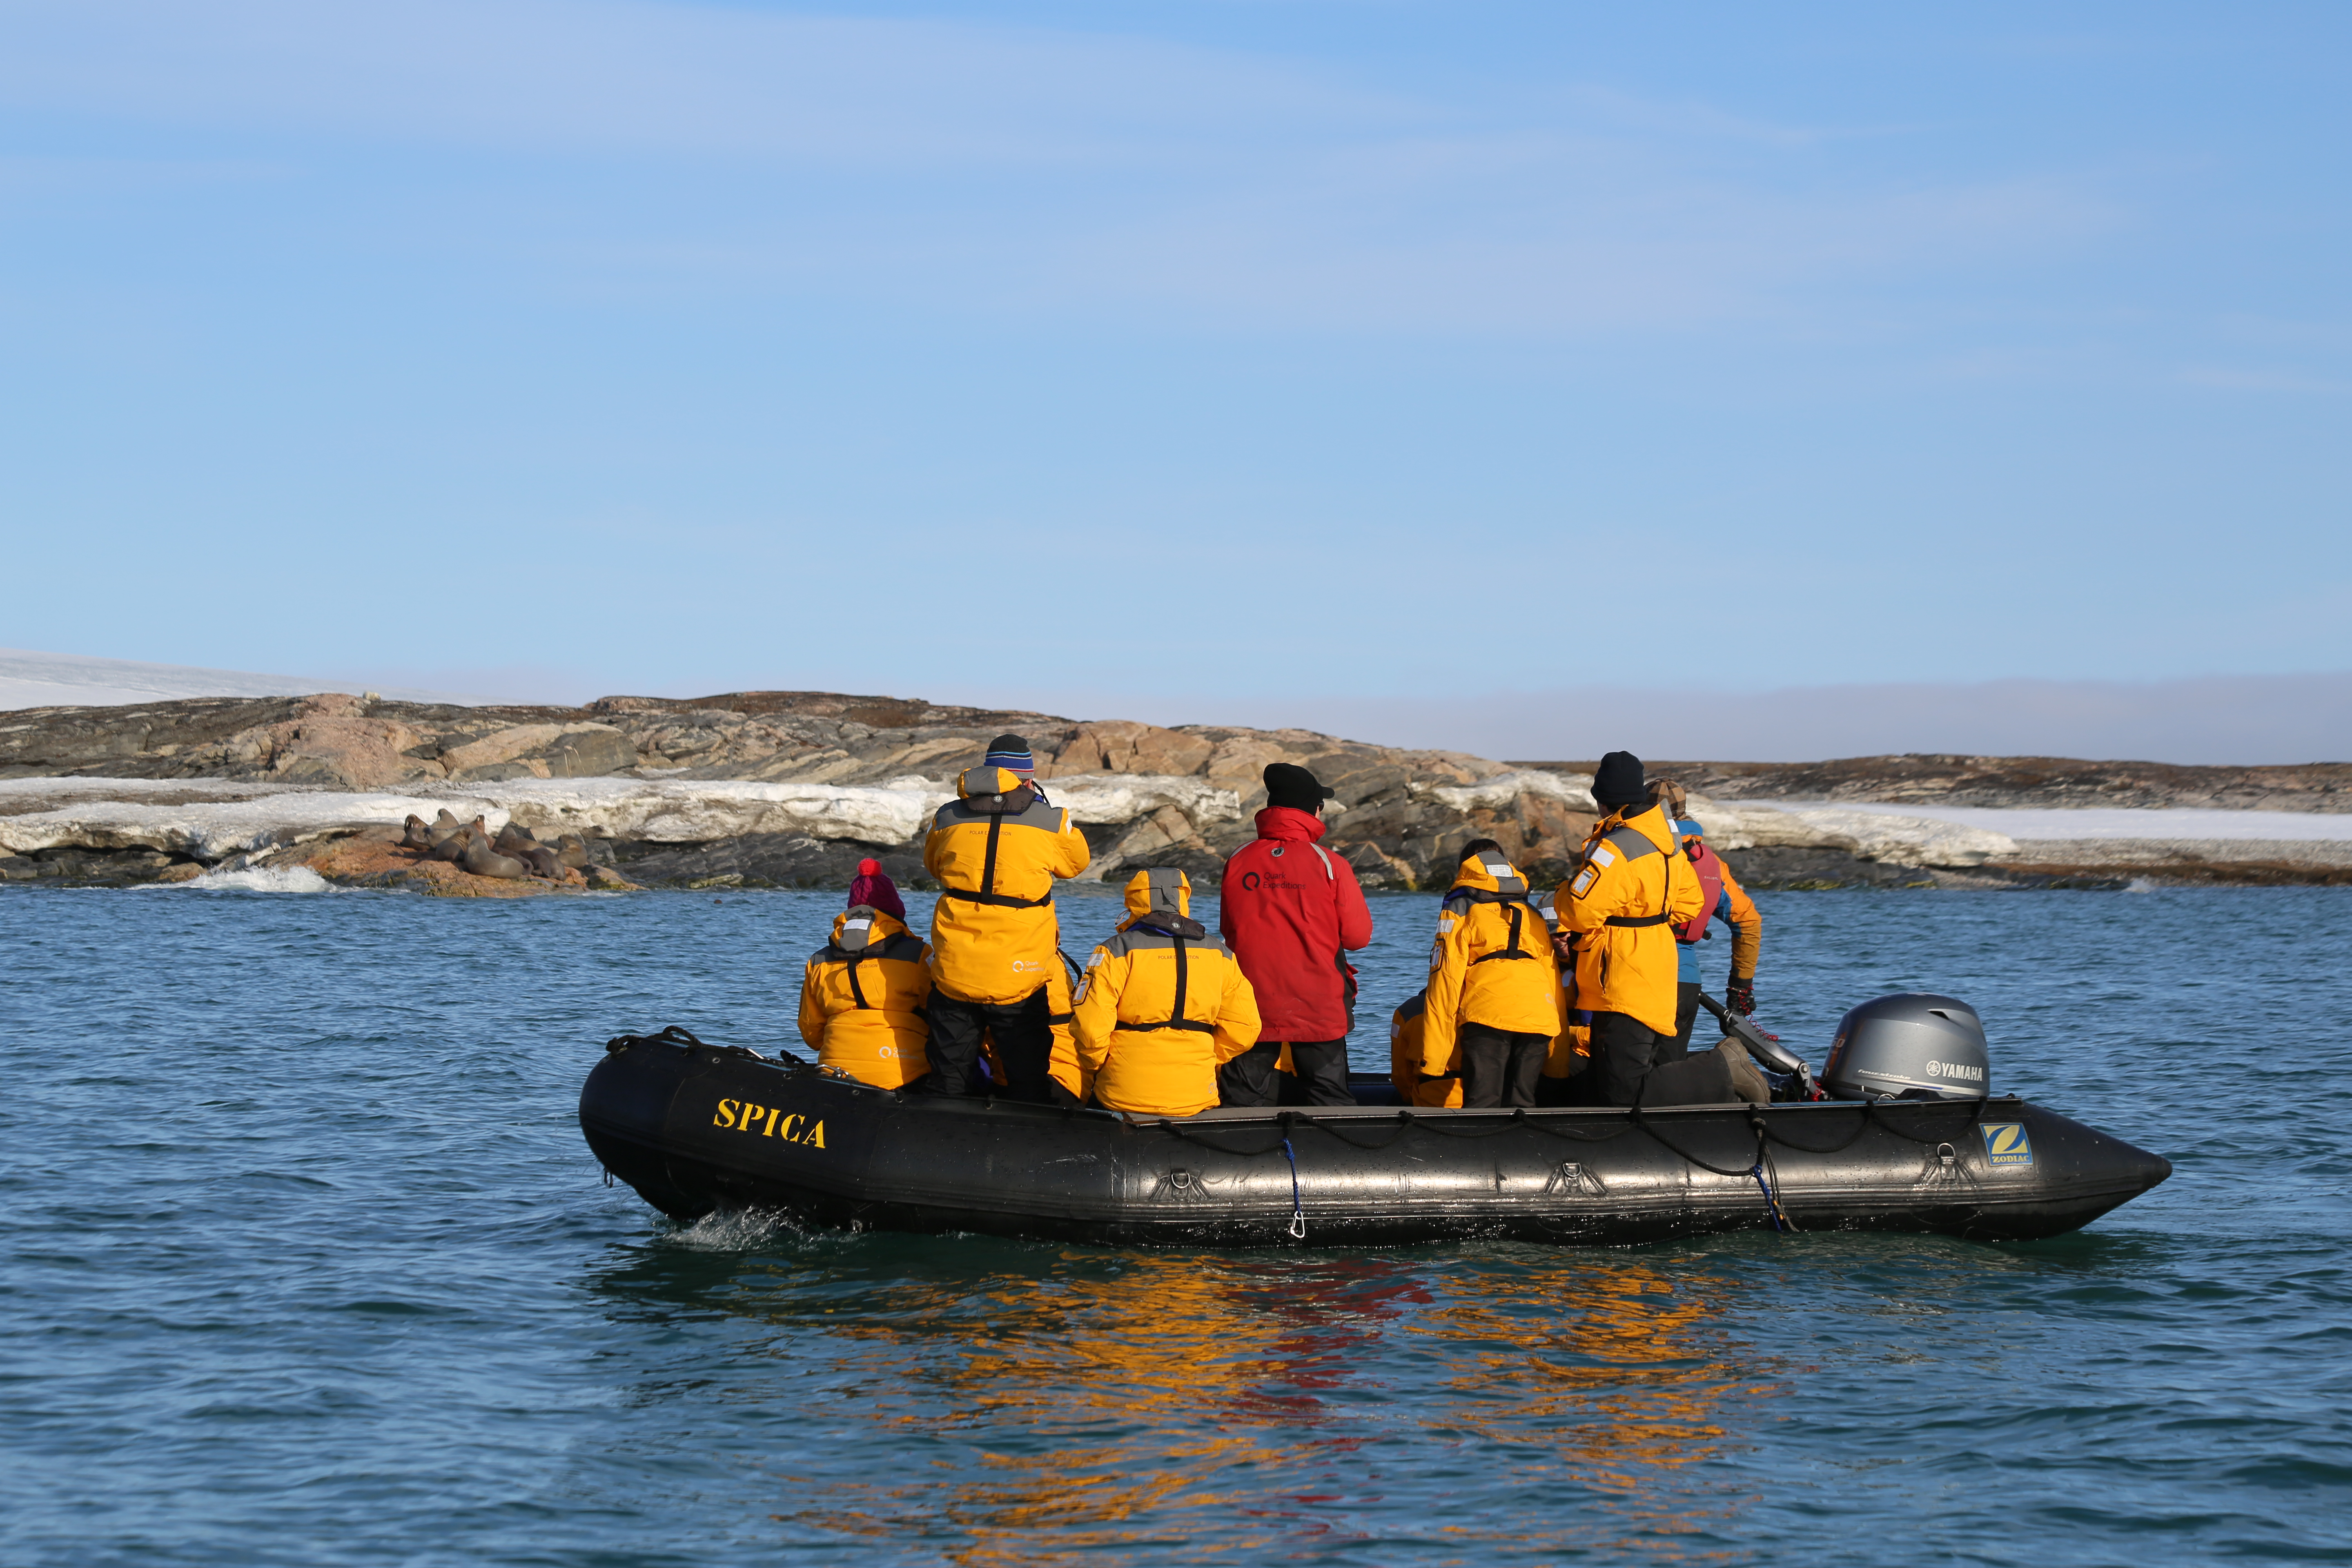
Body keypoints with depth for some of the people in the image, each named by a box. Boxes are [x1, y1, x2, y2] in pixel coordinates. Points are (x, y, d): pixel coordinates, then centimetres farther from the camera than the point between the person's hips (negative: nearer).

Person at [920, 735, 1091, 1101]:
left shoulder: (948, 819, 1)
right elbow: (1077, 862, 14)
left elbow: (932, 866, 19)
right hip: (1021, 976, -2)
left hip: (954, 973, 2)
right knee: (1031, 1086, 7)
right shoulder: (1052, 822, -6)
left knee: (947, 1084, 15)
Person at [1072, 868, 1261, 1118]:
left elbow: (1091, 1027, -10)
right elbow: (1244, 1028, 6)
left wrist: (1095, 1067, 11)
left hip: (1125, 1098, -2)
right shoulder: (1218, 954, 9)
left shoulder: (1118, 951, -2)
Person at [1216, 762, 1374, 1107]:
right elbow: (1358, 936, -5)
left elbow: (1227, 931, 9)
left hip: (1252, 1007, 2)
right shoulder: (1329, 865, -10)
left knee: (1244, 1102, 7)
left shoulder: (1237, 863, -2)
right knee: (1329, 1100, 7)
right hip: (1318, 1010, -2)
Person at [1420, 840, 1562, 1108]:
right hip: (1539, 1022, 4)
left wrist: (1432, 1058, 2)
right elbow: (1553, 981, 24)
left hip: (1488, 1017, -4)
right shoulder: (1533, 915, 29)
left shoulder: (1460, 909, 16)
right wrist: (1556, 1059, 24)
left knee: (1482, 1107, -10)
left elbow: (1446, 981, 6)